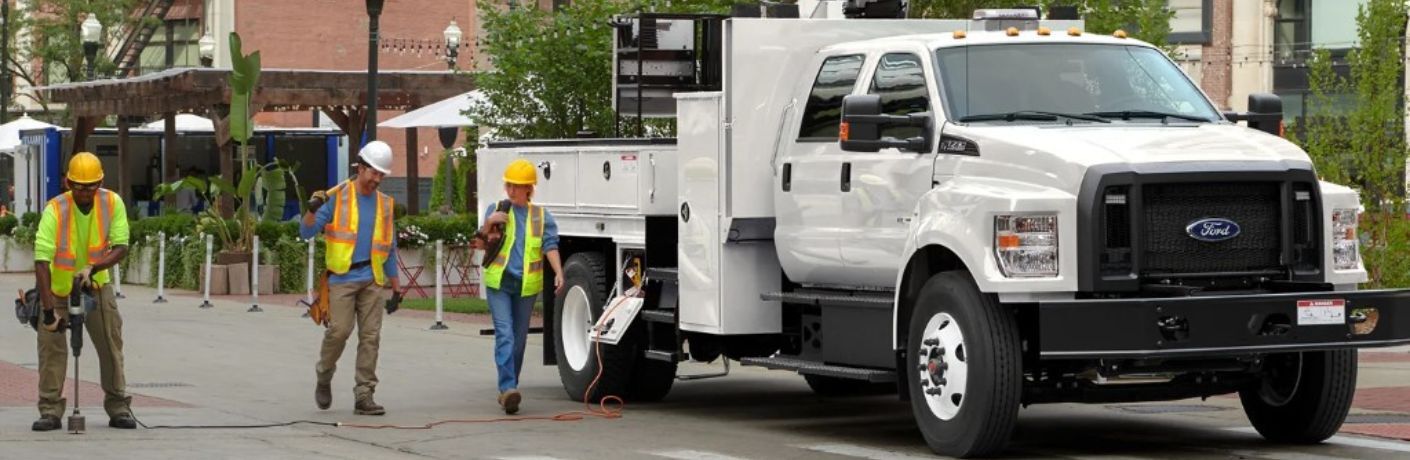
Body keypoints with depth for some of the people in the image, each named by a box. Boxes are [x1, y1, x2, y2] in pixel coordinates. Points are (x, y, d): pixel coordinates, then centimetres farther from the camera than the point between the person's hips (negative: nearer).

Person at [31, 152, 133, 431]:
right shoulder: (55, 211, -27)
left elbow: (121, 248, -18)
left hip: (96, 285, 3)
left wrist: (92, 268, -36)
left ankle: (118, 408, 12)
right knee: (51, 345, -9)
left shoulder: (113, 204, -18)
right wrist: (49, 308, -40)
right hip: (58, 288, -3)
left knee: (111, 343, 3)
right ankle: (50, 411, -2)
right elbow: (41, 261, -33)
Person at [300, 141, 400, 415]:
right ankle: (324, 377, 12)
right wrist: (312, 210, -23)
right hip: (342, 277, -4)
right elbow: (307, 232, -3)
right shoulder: (337, 197, 1)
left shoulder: (384, 204, 13)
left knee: (370, 336, -1)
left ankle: (364, 396, 2)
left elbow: (390, 248, 20)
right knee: (339, 330, -14)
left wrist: (396, 287, 18)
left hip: (372, 279, 4)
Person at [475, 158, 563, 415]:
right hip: (498, 282, -2)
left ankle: (509, 389, 21)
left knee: (519, 338, 9)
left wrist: (558, 273, -17)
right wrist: (487, 225, -12)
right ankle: (508, 388, -24)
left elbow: (550, 246, -1)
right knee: (504, 334, -14)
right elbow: (481, 245, 8)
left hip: (527, 285, 2)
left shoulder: (541, 216, 7)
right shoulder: (497, 210, 6)